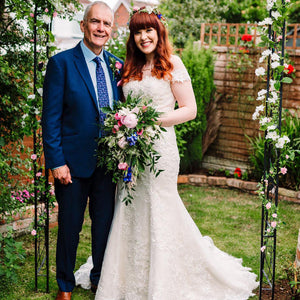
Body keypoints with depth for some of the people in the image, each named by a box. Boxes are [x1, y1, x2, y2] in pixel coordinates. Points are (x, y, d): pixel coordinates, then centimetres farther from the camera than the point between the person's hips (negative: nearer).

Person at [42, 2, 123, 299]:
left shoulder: (117, 65, 6)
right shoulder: (61, 63, -8)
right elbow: (50, 118, -10)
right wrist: (56, 161, -14)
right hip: (74, 161, -4)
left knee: (104, 222, 15)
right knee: (70, 225, 10)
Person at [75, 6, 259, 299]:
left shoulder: (172, 64, -3)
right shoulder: (130, 67, 13)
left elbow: (190, 109, -6)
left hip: (159, 146, -5)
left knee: (158, 209, 0)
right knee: (129, 212, 8)